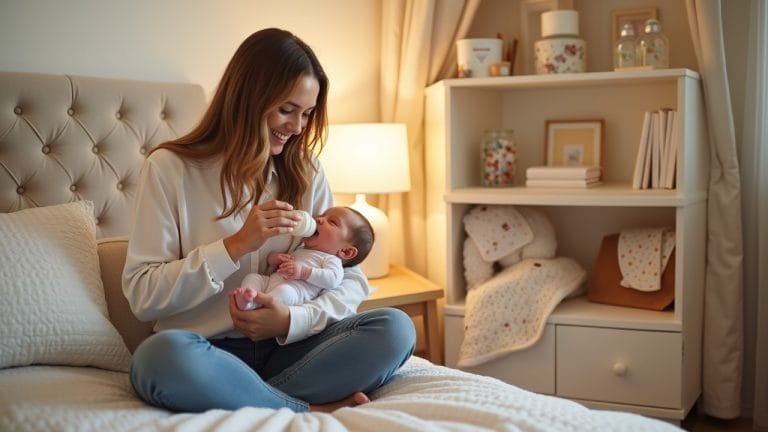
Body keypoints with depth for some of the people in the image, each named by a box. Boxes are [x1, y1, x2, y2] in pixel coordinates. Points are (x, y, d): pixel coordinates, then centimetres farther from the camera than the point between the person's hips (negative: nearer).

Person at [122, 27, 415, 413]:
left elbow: (352, 279, 3)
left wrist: (292, 320, -16)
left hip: (285, 350, 3)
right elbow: (141, 296, -8)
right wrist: (236, 245, -18)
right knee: (164, 355, -38)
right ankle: (313, 409, -21)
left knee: (395, 328, -22)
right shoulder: (170, 168, -3)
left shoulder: (306, 174, 8)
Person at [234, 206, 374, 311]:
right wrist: (274, 258, 13)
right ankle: (246, 301, -39)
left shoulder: (331, 260, 11)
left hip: (293, 290, -8)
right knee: (253, 276, -11)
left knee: (284, 291, -35)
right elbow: (271, 257, 40)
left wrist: (303, 272, -19)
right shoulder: (298, 250, 35)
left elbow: (332, 279, -11)